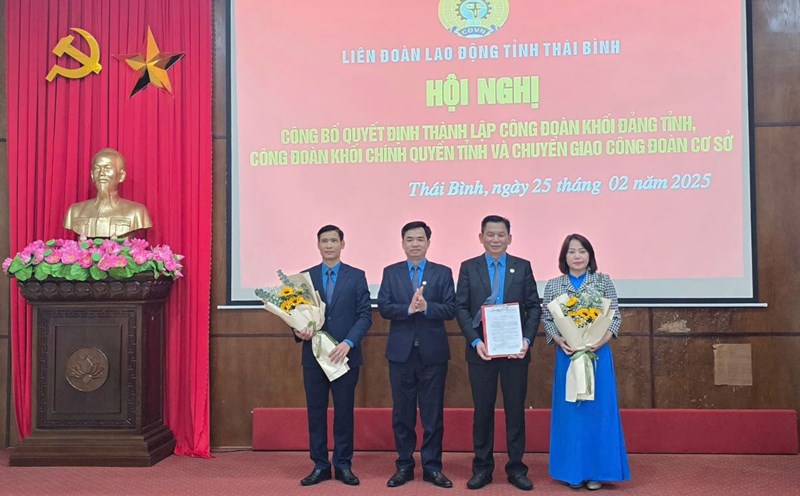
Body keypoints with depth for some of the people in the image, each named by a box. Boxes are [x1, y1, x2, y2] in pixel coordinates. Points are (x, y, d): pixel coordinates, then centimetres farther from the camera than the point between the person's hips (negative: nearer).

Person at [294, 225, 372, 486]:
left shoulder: (356, 276, 2)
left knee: (344, 411, 5)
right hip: (313, 354, 2)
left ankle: (343, 465, 17)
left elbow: (365, 315, -3)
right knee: (315, 412, 6)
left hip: (345, 355, -2)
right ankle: (320, 465, 17)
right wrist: (299, 331, -14)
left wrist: (348, 343, -15)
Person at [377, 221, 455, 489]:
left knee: (433, 412, 5)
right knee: (402, 412, 8)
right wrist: (408, 308, -20)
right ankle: (404, 466, 20)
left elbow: (451, 309, -5)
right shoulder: (391, 272, 6)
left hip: (433, 352, -1)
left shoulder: (443, 273, 4)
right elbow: (383, 307, -5)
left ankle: (432, 467, 16)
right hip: (401, 352, 1)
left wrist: (426, 307, -21)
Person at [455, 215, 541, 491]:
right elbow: (461, 308, -1)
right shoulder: (468, 268, 4)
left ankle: (516, 468, 19)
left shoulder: (523, 267, 6)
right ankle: (482, 468, 19)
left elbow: (534, 307, 3)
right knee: (482, 410, 8)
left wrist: (527, 339, -10)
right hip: (481, 350, 0)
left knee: (515, 410, 7)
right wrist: (475, 341, -13)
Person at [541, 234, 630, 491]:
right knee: (568, 410, 6)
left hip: (598, 353, -1)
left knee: (598, 408, 3)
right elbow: (546, 318, 4)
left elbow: (615, 317, 1)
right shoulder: (553, 285, 5)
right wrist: (559, 340, -13)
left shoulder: (603, 281, 3)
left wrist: (602, 339, -15)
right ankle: (573, 470, 17)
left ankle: (596, 470, 15)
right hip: (567, 353, 1)